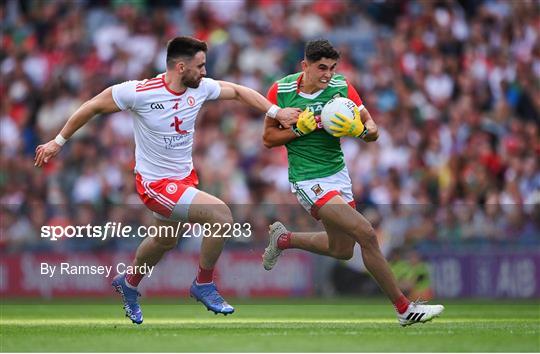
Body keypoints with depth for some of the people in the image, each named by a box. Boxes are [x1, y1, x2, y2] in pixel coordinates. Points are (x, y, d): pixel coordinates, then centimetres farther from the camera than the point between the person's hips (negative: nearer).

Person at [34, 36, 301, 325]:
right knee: (221, 217, -21)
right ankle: (204, 286, 0)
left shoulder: (201, 88, -9)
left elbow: (237, 91, 8)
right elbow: (93, 106, -13)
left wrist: (276, 112, 0)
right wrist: (58, 141, -6)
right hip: (156, 184, -8)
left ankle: (128, 285, 55)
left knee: (166, 240, 28)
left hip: (185, 176, 8)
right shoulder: (138, 92, -25)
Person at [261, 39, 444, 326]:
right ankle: (404, 308, -11)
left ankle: (283, 239, 41)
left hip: (338, 172, 6)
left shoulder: (341, 87, -5)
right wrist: (300, 129, -19)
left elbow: (373, 131, -2)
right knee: (366, 233, -19)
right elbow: (268, 138, -3)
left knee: (342, 250, 18)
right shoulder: (281, 91, -12)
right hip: (308, 180, -6)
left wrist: (358, 130, -25)